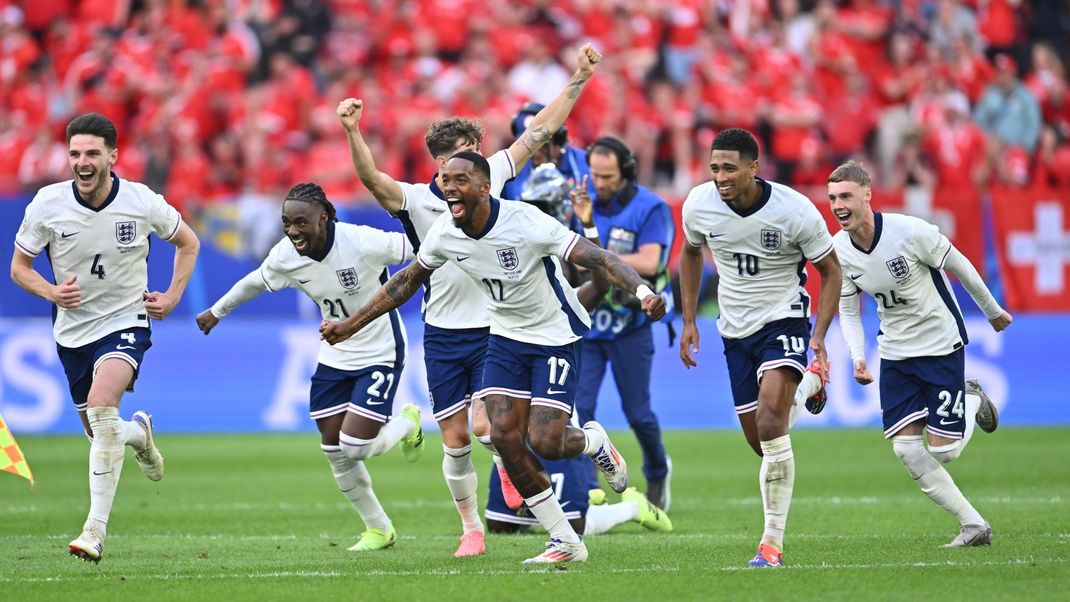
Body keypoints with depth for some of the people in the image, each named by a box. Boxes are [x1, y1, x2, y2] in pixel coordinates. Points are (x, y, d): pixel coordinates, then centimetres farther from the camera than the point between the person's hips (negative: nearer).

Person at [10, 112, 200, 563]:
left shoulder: (142, 202, -13)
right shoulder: (47, 204, -12)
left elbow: (188, 243, 7)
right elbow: (19, 267, -1)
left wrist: (172, 297, -4)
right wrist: (51, 292, -20)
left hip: (126, 323, -3)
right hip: (73, 331, 3)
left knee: (102, 404, -29)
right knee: (99, 432, 12)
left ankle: (96, 529, -28)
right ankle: (139, 433, 52)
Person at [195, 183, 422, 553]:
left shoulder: (363, 243, -28)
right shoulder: (284, 257, -11)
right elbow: (255, 282, 12)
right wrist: (217, 311, 25)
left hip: (380, 355, -5)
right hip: (334, 357, 5)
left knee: (355, 448, -13)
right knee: (335, 452, 3)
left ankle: (407, 424, 20)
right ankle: (378, 529, 23)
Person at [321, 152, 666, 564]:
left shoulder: (526, 223, -27)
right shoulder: (444, 234, -9)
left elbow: (597, 258, -30)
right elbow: (407, 280, 10)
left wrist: (642, 290, -47)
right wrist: (350, 325, 11)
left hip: (554, 339, -6)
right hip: (505, 339, 6)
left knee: (544, 443, -16)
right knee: (504, 437, -8)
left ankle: (595, 442, 23)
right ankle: (565, 542, 4)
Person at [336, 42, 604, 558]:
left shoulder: (490, 179, -1)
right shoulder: (415, 201, -9)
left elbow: (539, 131, 2)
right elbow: (372, 178, -27)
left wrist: (578, 81, -2)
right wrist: (352, 132, -45)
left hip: (492, 330, 0)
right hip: (443, 335, 0)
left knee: (489, 429, -12)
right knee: (455, 439, 3)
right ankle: (471, 529, 18)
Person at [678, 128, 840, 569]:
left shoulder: (794, 210, -20)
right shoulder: (699, 204, -10)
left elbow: (831, 271, -6)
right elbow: (691, 253, 13)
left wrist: (819, 335, -16)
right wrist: (689, 321, 10)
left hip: (784, 319, -5)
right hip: (735, 329, 5)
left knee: (770, 424, -26)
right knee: (760, 442, 9)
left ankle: (773, 541, -18)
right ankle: (808, 385, 43)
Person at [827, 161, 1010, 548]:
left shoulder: (910, 231, -24)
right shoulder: (838, 250, -9)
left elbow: (960, 266, -8)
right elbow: (848, 309, 3)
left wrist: (993, 312, 5)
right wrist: (858, 357, -14)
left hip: (941, 345, -5)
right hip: (895, 352, 5)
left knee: (944, 450, -5)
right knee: (905, 449, -5)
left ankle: (973, 401, 28)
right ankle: (973, 525, 6)